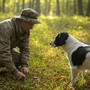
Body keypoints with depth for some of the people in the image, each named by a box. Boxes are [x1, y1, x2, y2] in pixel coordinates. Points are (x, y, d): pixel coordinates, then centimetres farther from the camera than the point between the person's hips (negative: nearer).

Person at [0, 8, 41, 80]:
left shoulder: (26, 31, -10)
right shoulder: (7, 28, -35)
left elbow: (25, 49, -8)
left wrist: (25, 65, -26)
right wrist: (15, 72, -42)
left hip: (7, 48, 8)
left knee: (21, 58, -9)